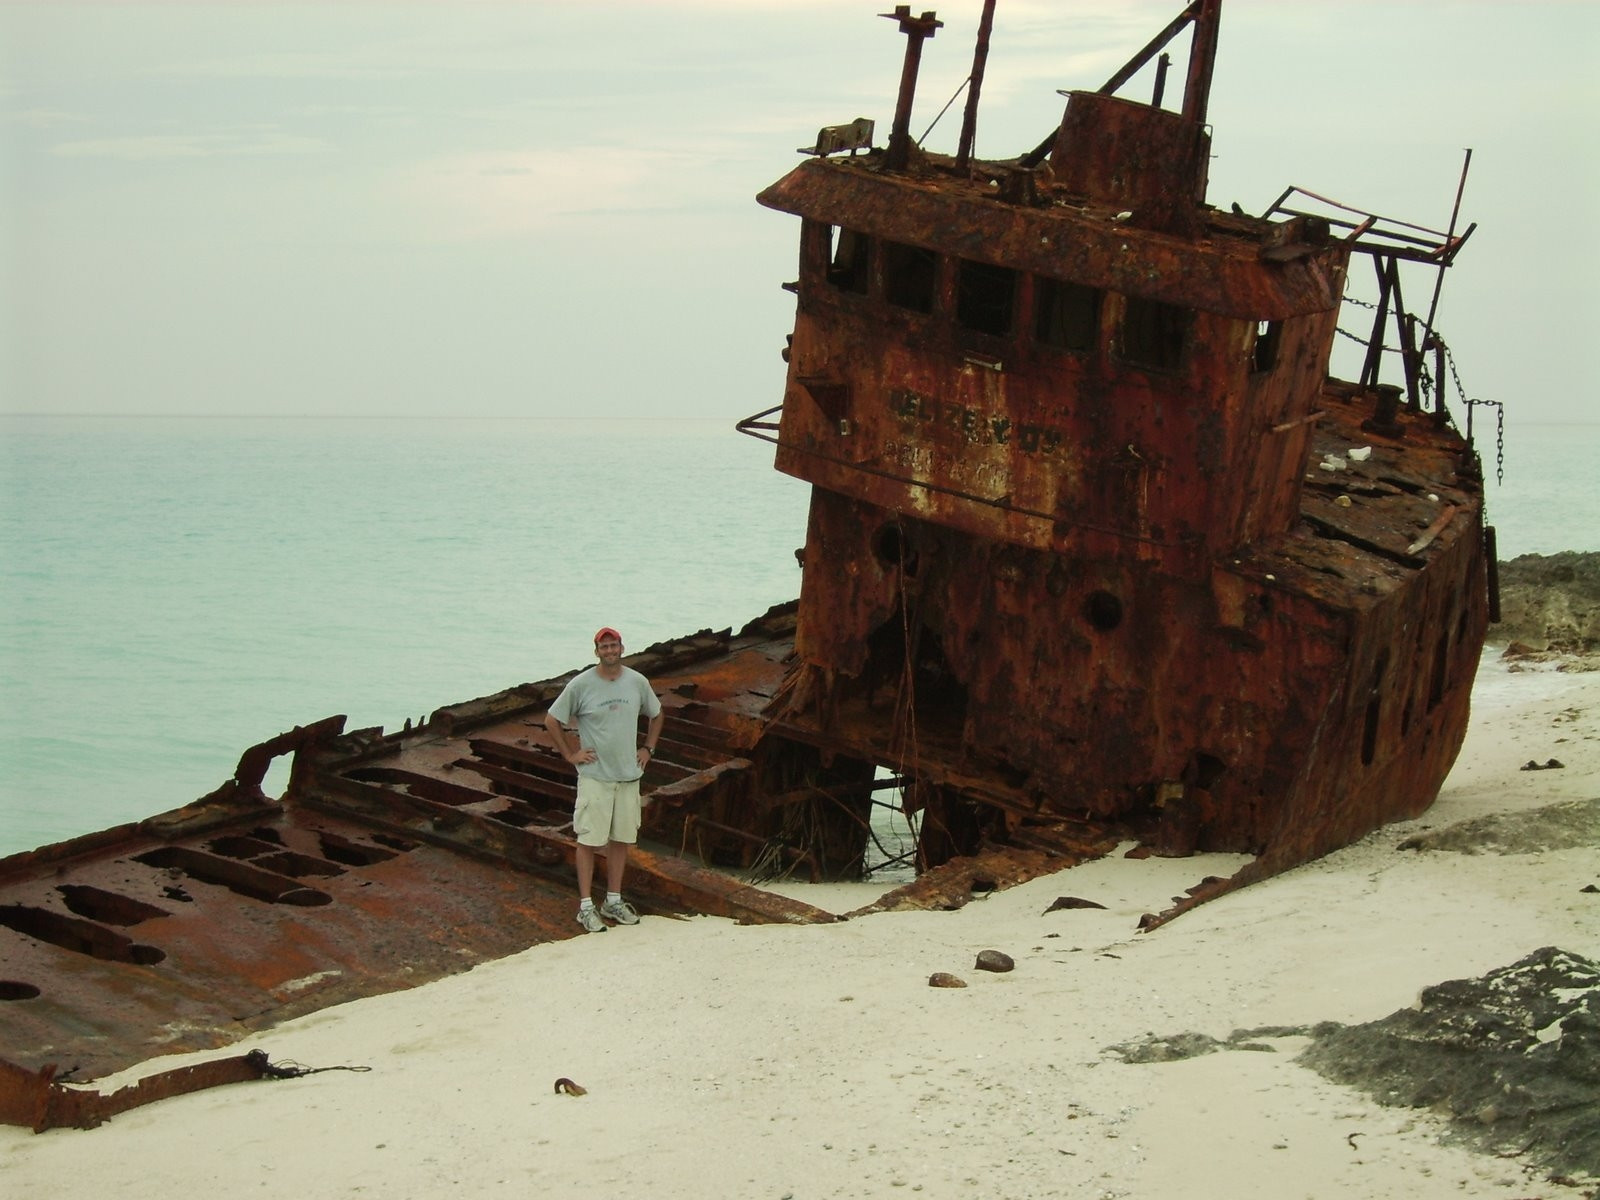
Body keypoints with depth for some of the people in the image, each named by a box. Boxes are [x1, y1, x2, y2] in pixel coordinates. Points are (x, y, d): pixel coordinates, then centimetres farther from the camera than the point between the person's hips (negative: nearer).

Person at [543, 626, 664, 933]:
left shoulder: (637, 682, 2)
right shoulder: (580, 685, -10)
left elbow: (656, 714, 20)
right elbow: (552, 720, -1)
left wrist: (648, 749, 13)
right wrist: (570, 754, -3)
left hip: (629, 775, 4)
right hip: (594, 775, -4)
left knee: (621, 839, 11)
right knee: (589, 840, -1)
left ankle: (614, 901, 23)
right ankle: (586, 907, 5)